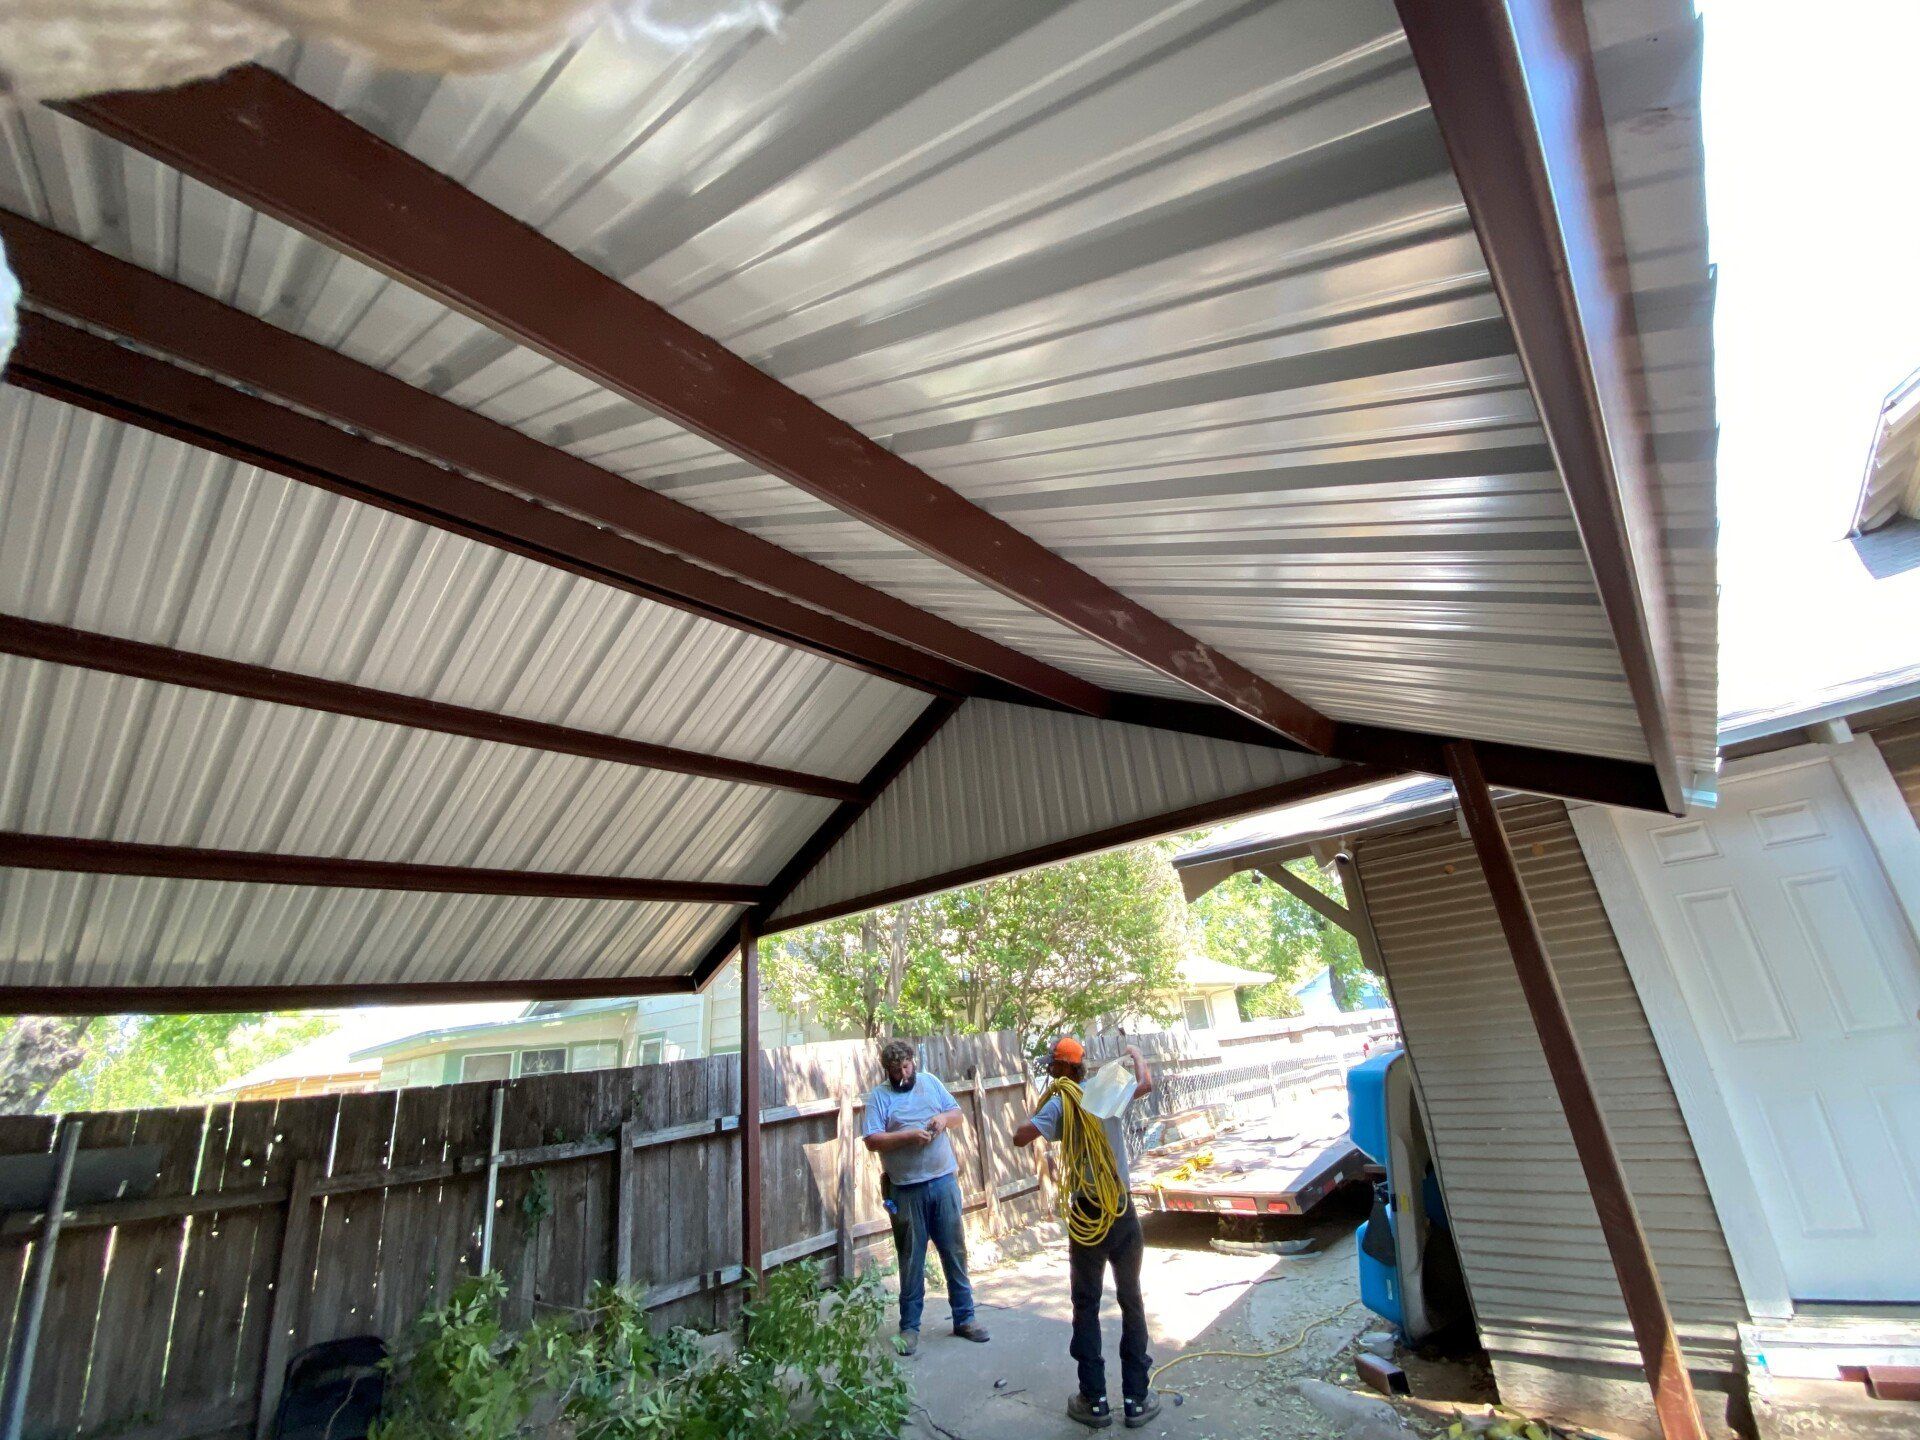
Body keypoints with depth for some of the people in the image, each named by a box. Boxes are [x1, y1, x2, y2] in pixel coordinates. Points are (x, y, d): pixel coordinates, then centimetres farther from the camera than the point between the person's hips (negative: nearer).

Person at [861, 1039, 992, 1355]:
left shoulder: (930, 1082, 7)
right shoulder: (878, 1096, -4)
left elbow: (958, 1115, 13)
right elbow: (872, 1141, -12)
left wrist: (945, 1118, -9)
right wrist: (909, 1135, -21)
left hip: (944, 1182, 3)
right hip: (907, 1190, -3)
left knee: (955, 1251, 12)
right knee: (912, 1260, 8)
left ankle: (964, 1317, 26)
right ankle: (910, 1326, 24)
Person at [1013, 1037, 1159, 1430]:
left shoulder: (1059, 1104, -11)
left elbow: (1020, 1138, -19)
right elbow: (1146, 1084, 9)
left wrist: (1037, 1116, 0)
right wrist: (1137, 1055, 26)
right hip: (1123, 1210, 2)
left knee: (1086, 1305, 14)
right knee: (1131, 1301, 15)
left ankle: (1095, 1401, 20)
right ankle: (1136, 1398, 22)